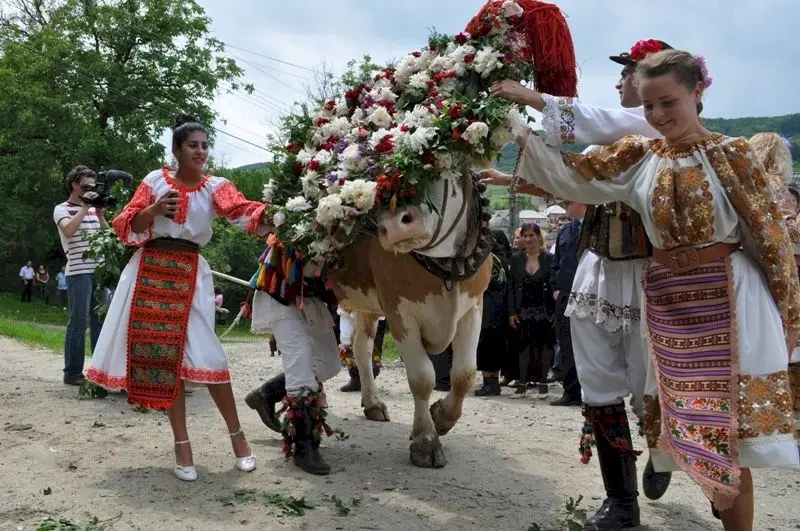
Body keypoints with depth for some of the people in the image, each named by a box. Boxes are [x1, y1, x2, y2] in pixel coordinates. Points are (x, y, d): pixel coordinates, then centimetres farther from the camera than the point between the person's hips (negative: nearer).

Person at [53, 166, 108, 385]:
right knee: (79, 322, -5)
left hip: (99, 270, 6)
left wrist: (100, 215, 1)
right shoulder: (62, 209, -1)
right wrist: (85, 207, -16)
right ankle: (72, 372, 1)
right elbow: (68, 231, -20)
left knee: (100, 319, 8)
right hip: (79, 272, -6)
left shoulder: (93, 209, 17)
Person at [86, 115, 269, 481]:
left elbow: (243, 211, -17)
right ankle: (182, 444, 9)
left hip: (190, 274, -1)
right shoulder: (155, 180, 5)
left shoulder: (215, 186, 2)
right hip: (150, 270, 1)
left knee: (205, 354, -7)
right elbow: (126, 226, 3)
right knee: (163, 354, 1)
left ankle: (236, 434, 9)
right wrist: (155, 209, -15)